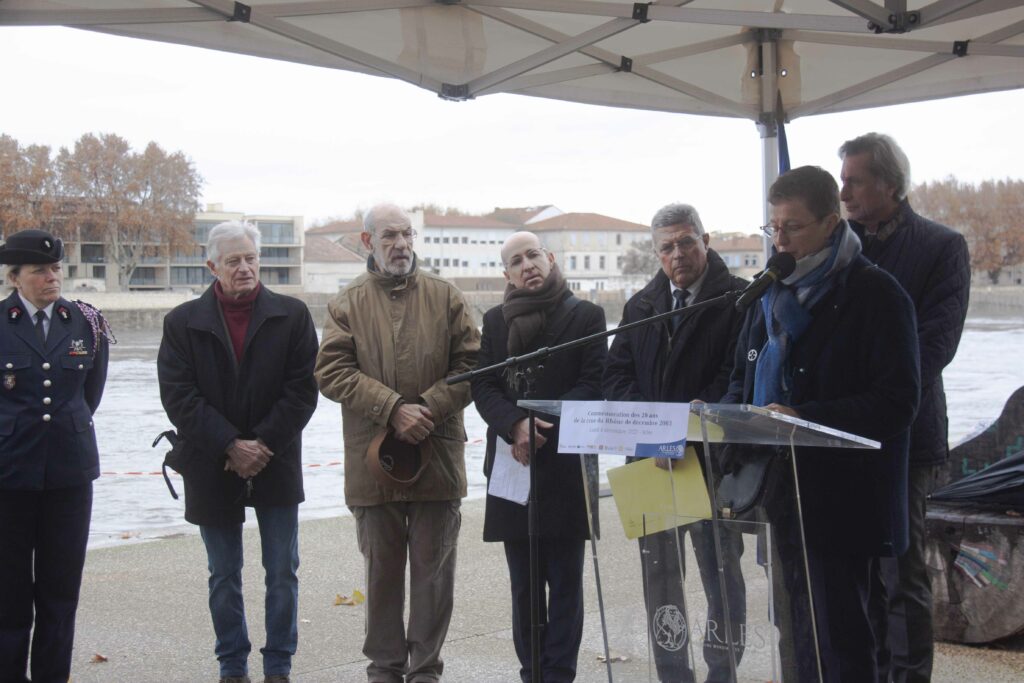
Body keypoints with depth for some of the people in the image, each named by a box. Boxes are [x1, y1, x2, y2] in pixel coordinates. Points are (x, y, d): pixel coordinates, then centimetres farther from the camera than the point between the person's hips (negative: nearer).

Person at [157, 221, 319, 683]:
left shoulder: (292, 316, 0)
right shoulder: (183, 322, 0)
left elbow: (302, 390, -4)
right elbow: (179, 397, -6)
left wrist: (262, 445, -13)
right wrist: (231, 446, -15)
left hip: (276, 466, 0)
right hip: (212, 469, 0)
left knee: (283, 574, 5)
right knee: (223, 577, 9)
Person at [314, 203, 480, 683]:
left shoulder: (445, 297, 5)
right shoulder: (348, 303, 4)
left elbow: (471, 365, 0)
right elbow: (332, 372, -6)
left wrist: (428, 408, -14)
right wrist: (393, 409, -16)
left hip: (438, 455, 0)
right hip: (373, 458, 0)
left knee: (434, 570, 5)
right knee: (382, 569, 11)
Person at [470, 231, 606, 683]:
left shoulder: (586, 316, 2)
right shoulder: (495, 321, 12)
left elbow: (593, 384, -4)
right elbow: (482, 386, 4)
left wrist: (544, 425, -16)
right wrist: (516, 425, -14)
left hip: (565, 464, -3)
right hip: (513, 464, 3)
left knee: (564, 581, 0)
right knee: (523, 583, 7)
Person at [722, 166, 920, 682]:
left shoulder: (876, 295, -8)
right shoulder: (772, 294, 13)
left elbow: (897, 400, -16)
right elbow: (744, 381, 22)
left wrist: (805, 418, -25)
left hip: (841, 499, -7)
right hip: (780, 493, 7)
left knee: (836, 638, -6)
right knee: (800, 633, 14)